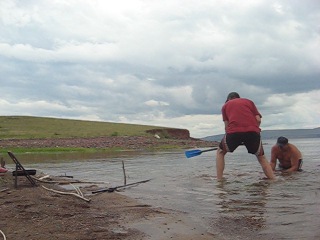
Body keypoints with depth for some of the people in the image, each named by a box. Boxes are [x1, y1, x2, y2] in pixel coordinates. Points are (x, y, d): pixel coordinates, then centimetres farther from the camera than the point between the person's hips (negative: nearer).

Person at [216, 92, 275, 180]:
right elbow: (258, 120, 15)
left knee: (220, 152, 24)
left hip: (233, 132, -1)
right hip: (253, 131, 1)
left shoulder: (226, 105, 26)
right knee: (261, 157, 24)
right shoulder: (249, 101, 28)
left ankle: (219, 180, 15)